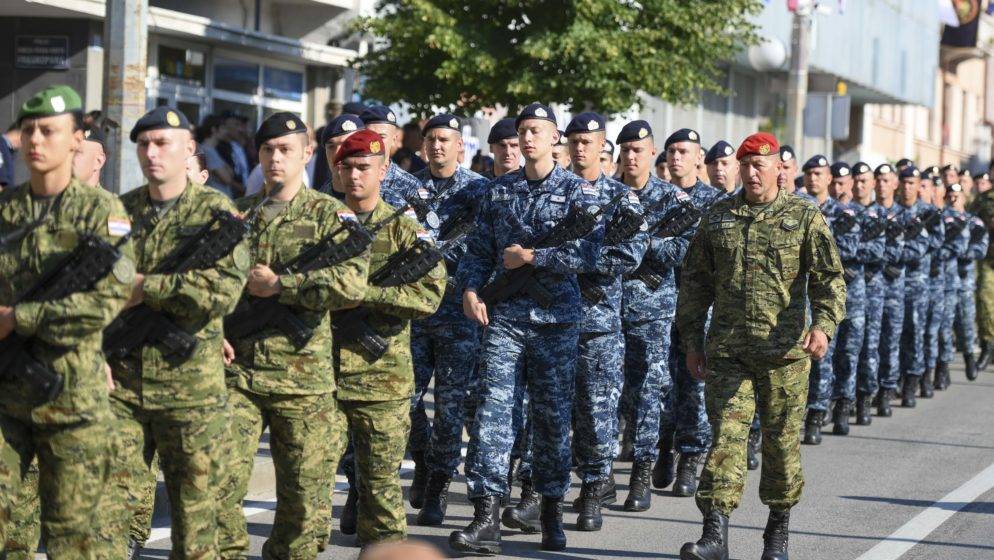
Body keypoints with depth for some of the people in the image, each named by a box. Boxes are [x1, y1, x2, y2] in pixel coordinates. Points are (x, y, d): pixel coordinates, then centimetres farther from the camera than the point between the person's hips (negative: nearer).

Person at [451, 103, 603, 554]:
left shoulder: (577, 191, 1)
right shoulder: (500, 191, 12)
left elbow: (586, 252, -11)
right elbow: (479, 248, 12)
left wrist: (530, 257, -12)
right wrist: (470, 288, -5)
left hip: (555, 316, -2)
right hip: (504, 314, 2)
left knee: (553, 415, 5)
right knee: (492, 409, -9)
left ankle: (551, 512, 18)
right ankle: (486, 519, -13)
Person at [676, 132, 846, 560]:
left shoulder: (805, 217, 2)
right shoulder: (716, 218, 10)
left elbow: (829, 278, -3)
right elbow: (695, 281, 15)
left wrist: (823, 324, -20)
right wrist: (692, 339, 12)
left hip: (785, 352, -1)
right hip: (727, 350, 1)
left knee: (782, 441, 7)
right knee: (726, 436, -8)